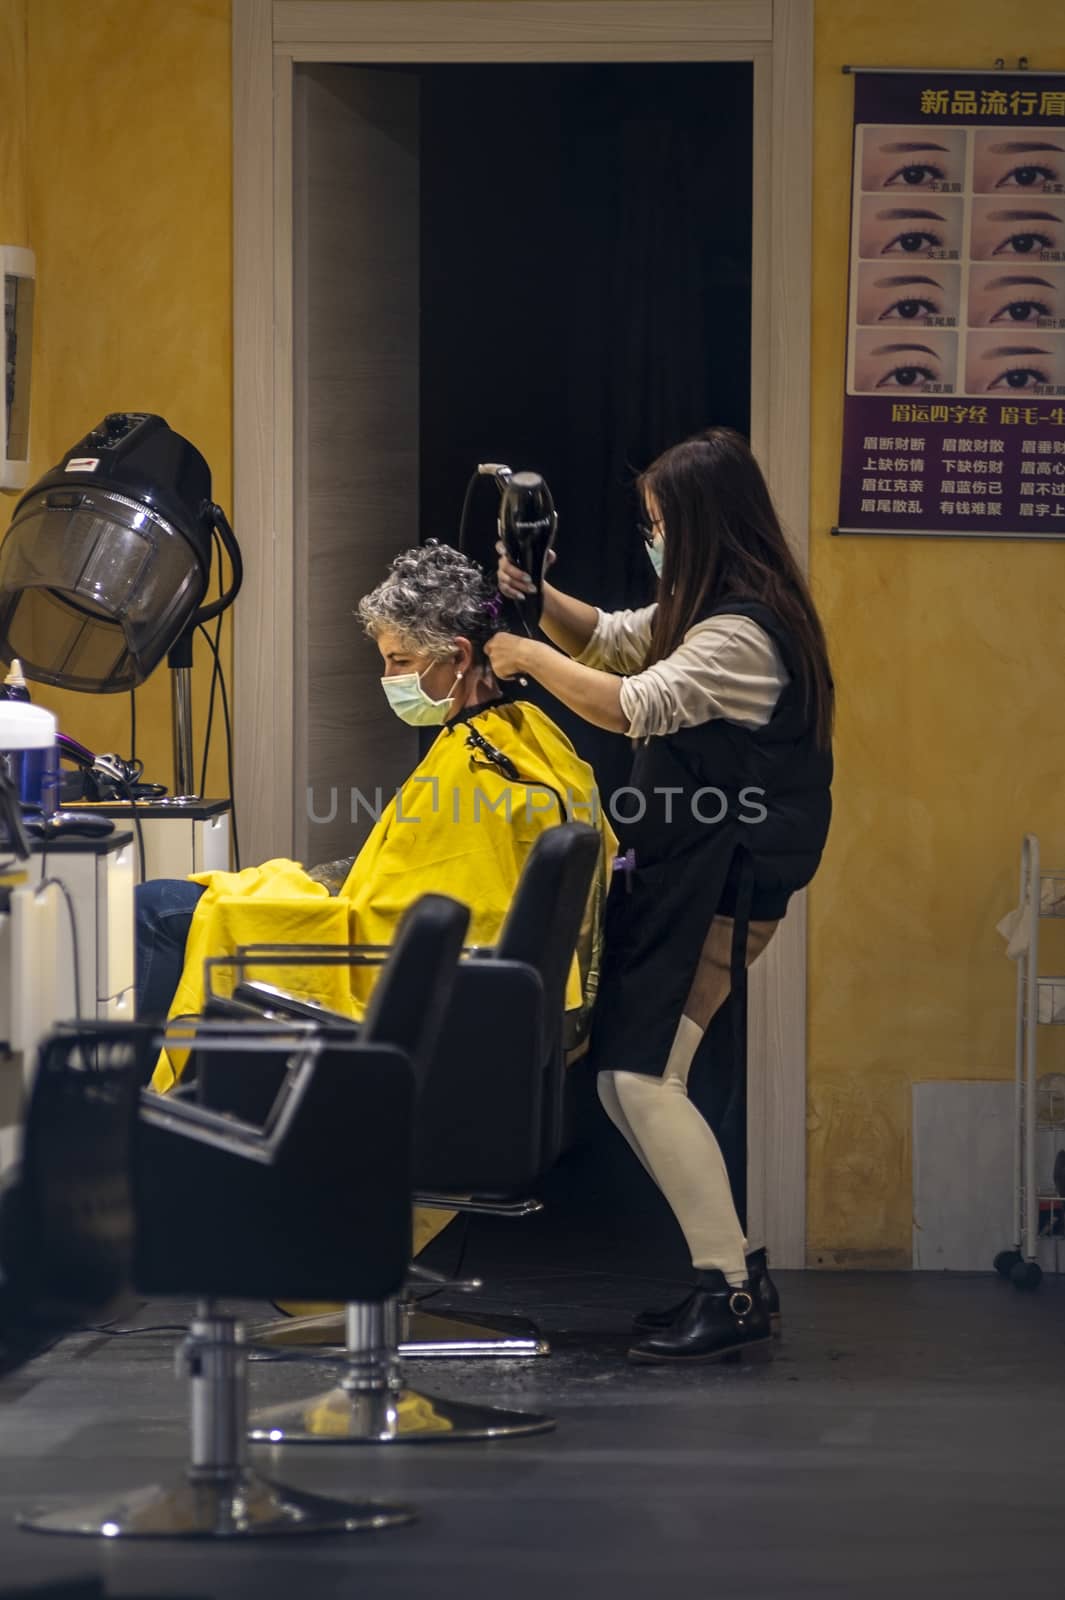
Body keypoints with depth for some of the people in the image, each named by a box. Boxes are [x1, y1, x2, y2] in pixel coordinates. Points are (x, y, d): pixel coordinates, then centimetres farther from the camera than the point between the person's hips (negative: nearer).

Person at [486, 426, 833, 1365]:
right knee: (629, 1081, 9)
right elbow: (611, 640, 28)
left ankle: (732, 1295, -13)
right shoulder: (700, 613, 16)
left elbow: (634, 706, -26)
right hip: (679, 877, 11)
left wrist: (530, 658, -15)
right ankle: (732, 1270, 14)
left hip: (723, 888, -11)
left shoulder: (743, 633, -18)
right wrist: (536, 600, 9)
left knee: (642, 1078, -15)